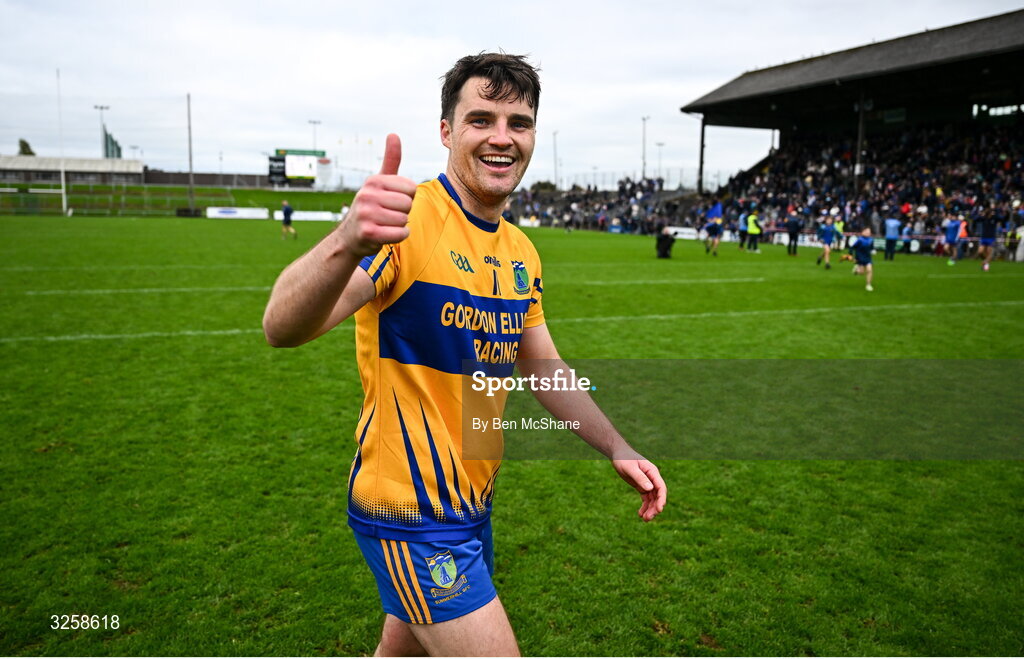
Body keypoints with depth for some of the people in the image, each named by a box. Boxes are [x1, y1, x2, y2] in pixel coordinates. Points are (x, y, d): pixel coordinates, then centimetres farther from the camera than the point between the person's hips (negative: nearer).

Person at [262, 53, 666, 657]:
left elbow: (544, 369, 15)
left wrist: (618, 449, 6)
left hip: (473, 503, 8)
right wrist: (347, 243, -51)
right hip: (412, 513, -7)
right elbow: (283, 329, -31)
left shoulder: (522, 251, 6)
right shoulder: (407, 221, -19)